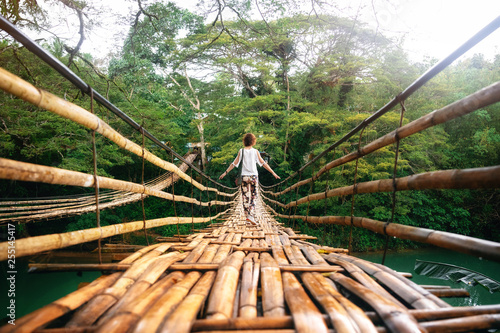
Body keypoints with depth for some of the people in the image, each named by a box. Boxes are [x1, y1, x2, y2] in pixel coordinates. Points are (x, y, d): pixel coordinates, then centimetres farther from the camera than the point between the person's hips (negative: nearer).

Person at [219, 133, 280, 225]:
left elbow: (234, 163, 1)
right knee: (253, 197, 5)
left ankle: (248, 215, 12)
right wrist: (273, 173, 3)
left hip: (244, 176, 1)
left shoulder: (241, 151, 1)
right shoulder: (255, 151, 0)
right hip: (254, 176, -1)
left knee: (246, 197, 9)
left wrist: (225, 172, 9)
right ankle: (251, 216, -5)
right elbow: (263, 163, -1)